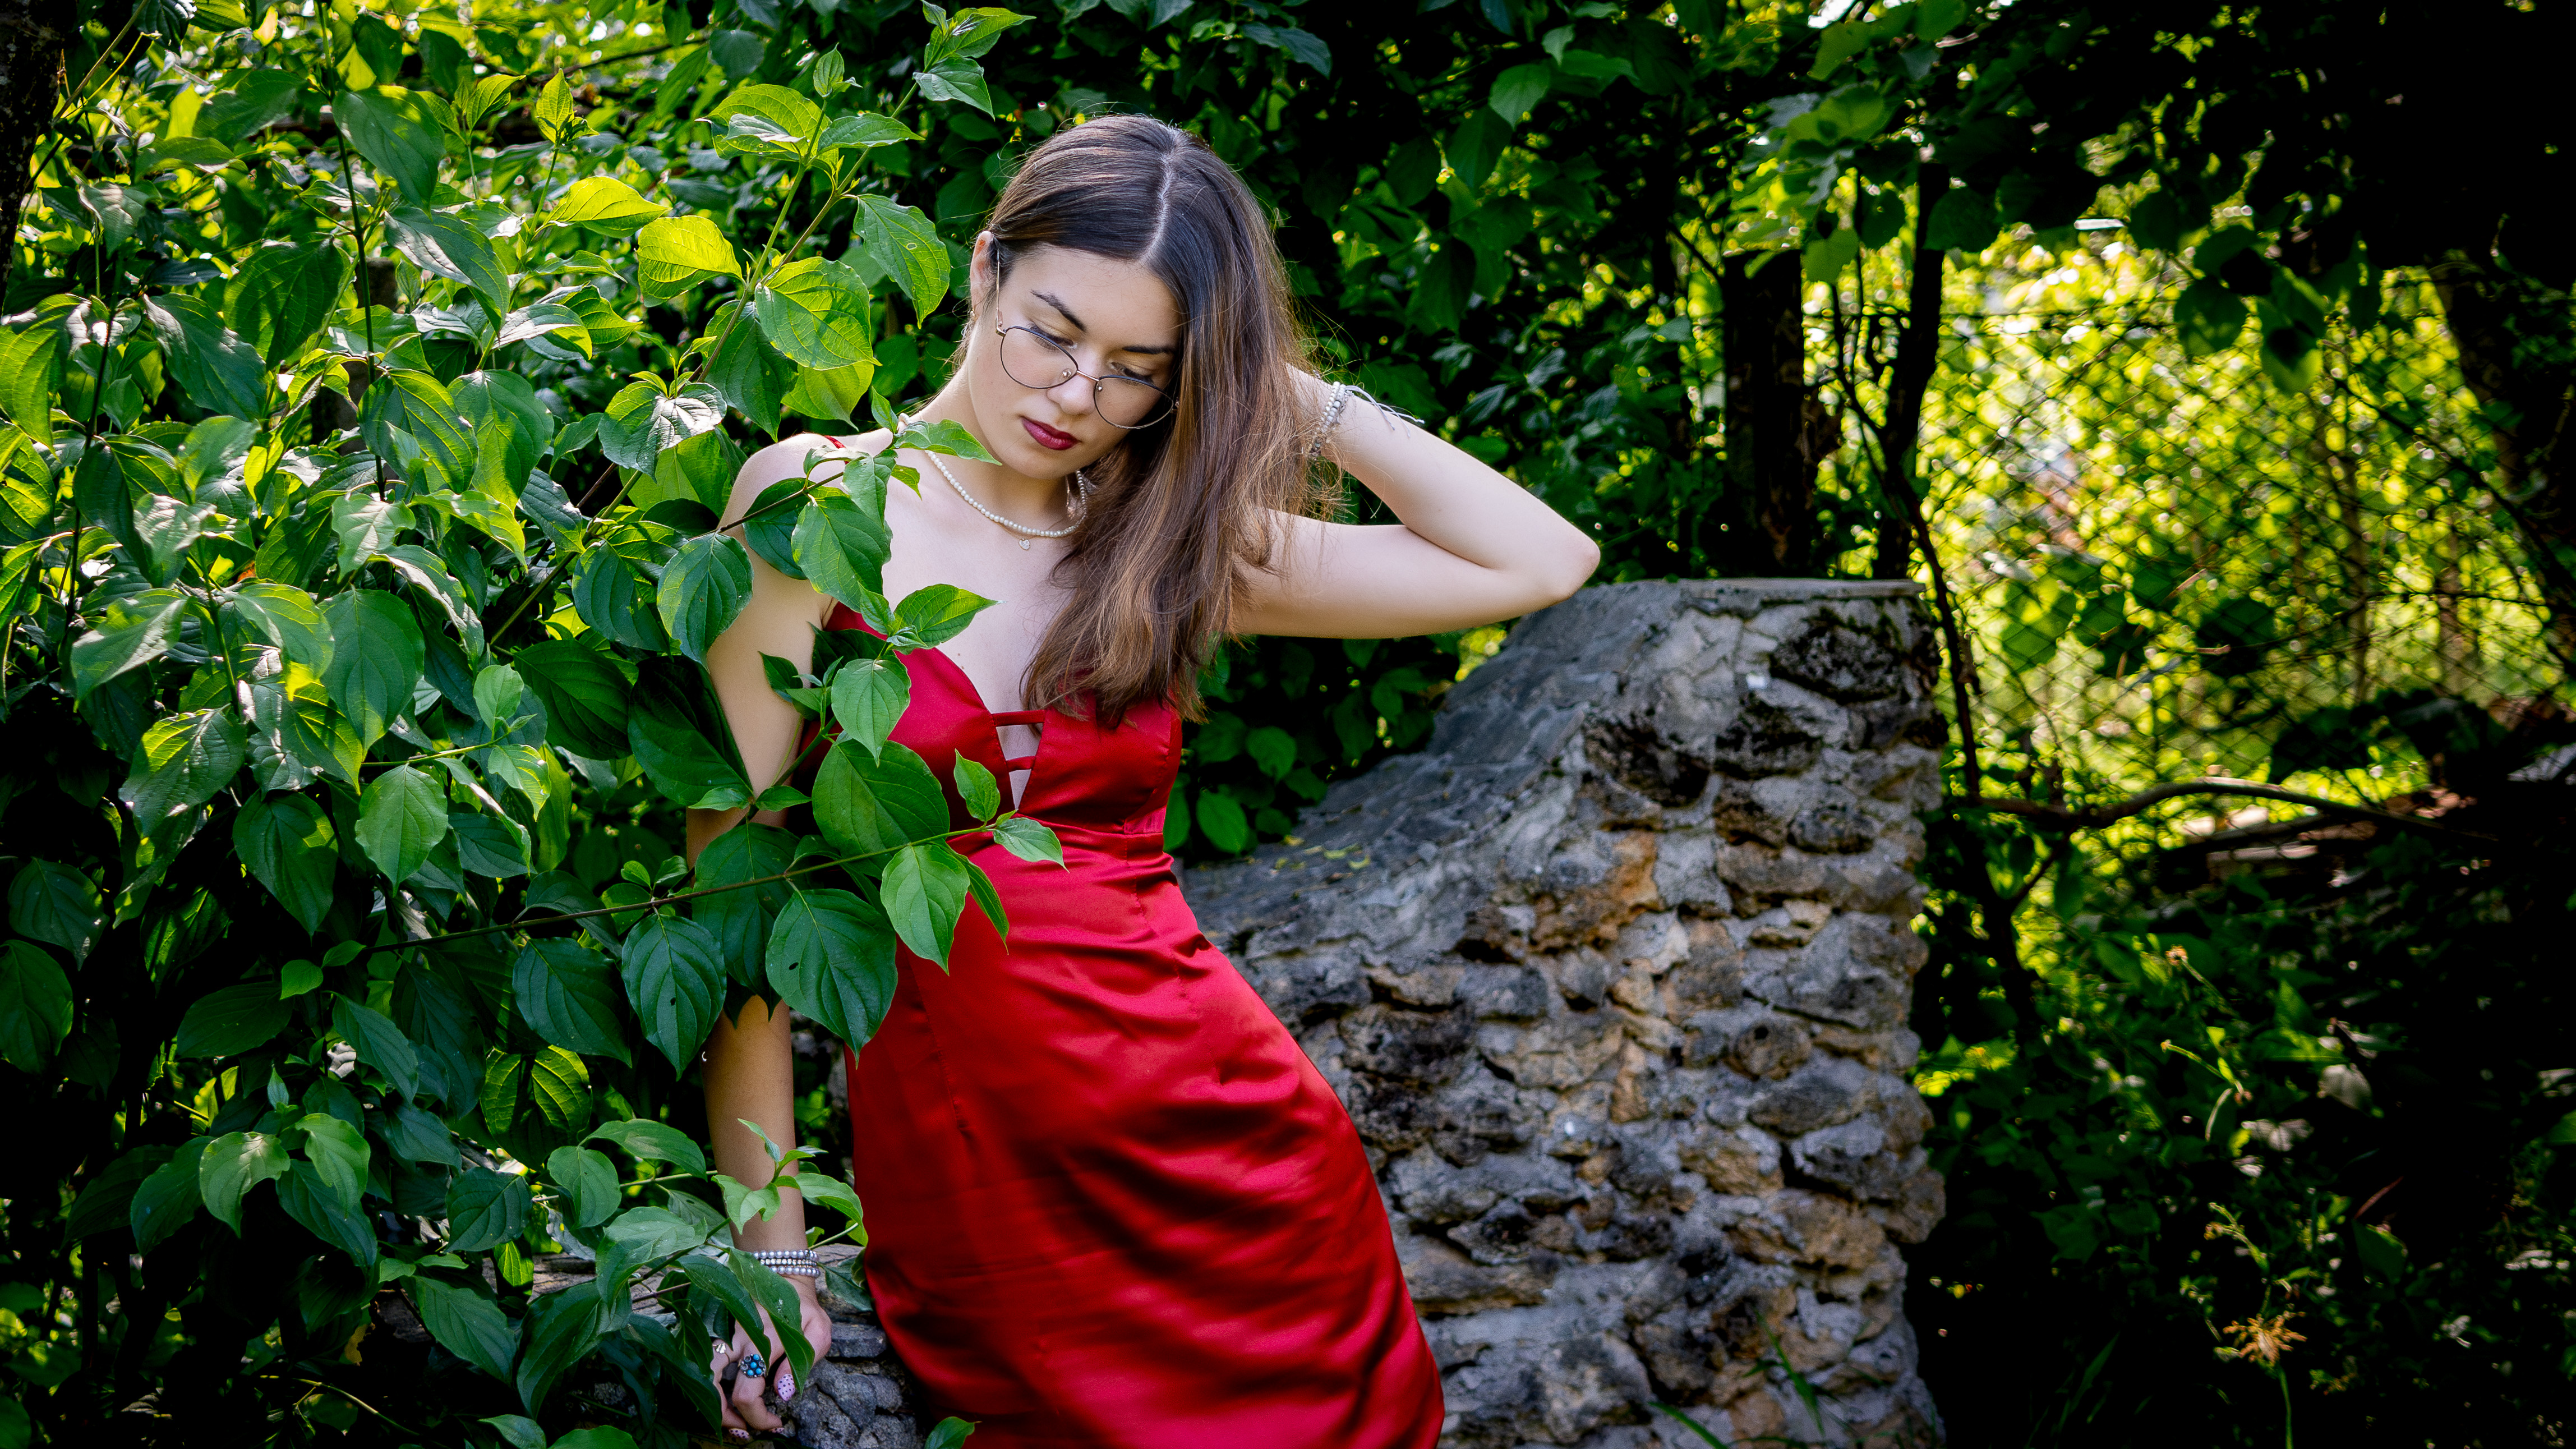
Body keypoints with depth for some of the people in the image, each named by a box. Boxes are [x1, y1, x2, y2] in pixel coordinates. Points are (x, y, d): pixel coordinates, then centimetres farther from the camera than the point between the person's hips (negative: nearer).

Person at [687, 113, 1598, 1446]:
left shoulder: (1171, 548, 8)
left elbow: (1543, 561, 7)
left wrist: (1307, 403, 2)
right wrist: (769, 1250, -11)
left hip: (1227, 1146, 3)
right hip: (962, 1183, -3)